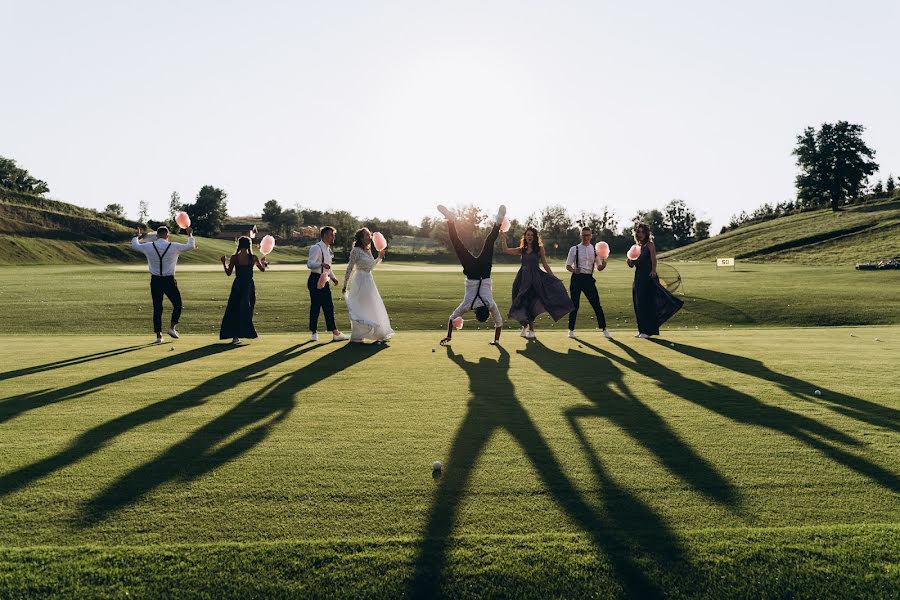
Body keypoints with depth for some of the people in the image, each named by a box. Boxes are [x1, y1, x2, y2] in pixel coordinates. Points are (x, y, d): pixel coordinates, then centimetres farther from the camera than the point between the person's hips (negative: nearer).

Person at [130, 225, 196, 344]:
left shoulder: (148, 247, -1)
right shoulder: (174, 247, -6)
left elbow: (134, 246, 17)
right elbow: (191, 246, 6)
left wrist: (137, 236, 37)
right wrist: (190, 235, 23)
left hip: (155, 281, 2)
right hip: (169, 281, -2)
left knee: (157, 308, 7)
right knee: (177, 304, 15)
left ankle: (158, 335, 8)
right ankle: (172, 327, 4)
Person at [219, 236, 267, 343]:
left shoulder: (234, 257, -5)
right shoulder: (253, 257, -4)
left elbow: (228, 273, 0)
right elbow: (262, 269, 11)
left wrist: (224, 263, 15)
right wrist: (263, 262, 32)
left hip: (237, 285, 0)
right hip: (249, 286, 0)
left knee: (234, 310, 9)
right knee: (246, 310, 11)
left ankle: (235, 335, 4)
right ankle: (245, 332, 9)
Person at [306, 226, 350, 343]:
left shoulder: (328, 249, 17)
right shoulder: (316, 248, -12)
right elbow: (309, 263, -22)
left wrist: (333, 277, 15)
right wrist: (321, 264, -38)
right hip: (315, 280, -9)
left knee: (329, 306, 6)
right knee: (315, 306, -3)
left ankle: (335, 332, 8)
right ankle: (314, 333, 6)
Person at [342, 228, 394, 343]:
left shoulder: (368, 250, 10)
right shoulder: (356, 251, -13)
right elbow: (350, 268, -13)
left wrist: (379, 257, 8)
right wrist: (345, 285, -13)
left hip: (369, 281, 8)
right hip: (360, 281, -8)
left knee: (373, 309, 13)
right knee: (359, 310, -1)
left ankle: (379, 335, 23)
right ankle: (356, 337, 9)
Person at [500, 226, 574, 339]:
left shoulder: (539, 248, 3)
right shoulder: (522, 250, 12)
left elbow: (545, 265, 5)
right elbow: (505, 250, 7)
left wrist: (553, 278, 2)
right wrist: (503, 238, 2)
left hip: (534, 278, -4)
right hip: (523, 278, 4)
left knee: (530, 302, -6)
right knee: (521, 303, 5)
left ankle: (531, 329, 5)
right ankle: (524, 326, 25)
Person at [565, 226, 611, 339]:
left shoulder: (595, 250, 8)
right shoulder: (574, 249, 2)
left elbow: (599, 267, 10)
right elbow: (568, 266, 2)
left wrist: (603, 264, -13)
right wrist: (573, 270, -20)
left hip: (589, 279, 2)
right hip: (577, 278, -2)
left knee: (597, 305, -1)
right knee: (574, 305, 2)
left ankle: (604, 330, 7)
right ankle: (571, 330, 13)